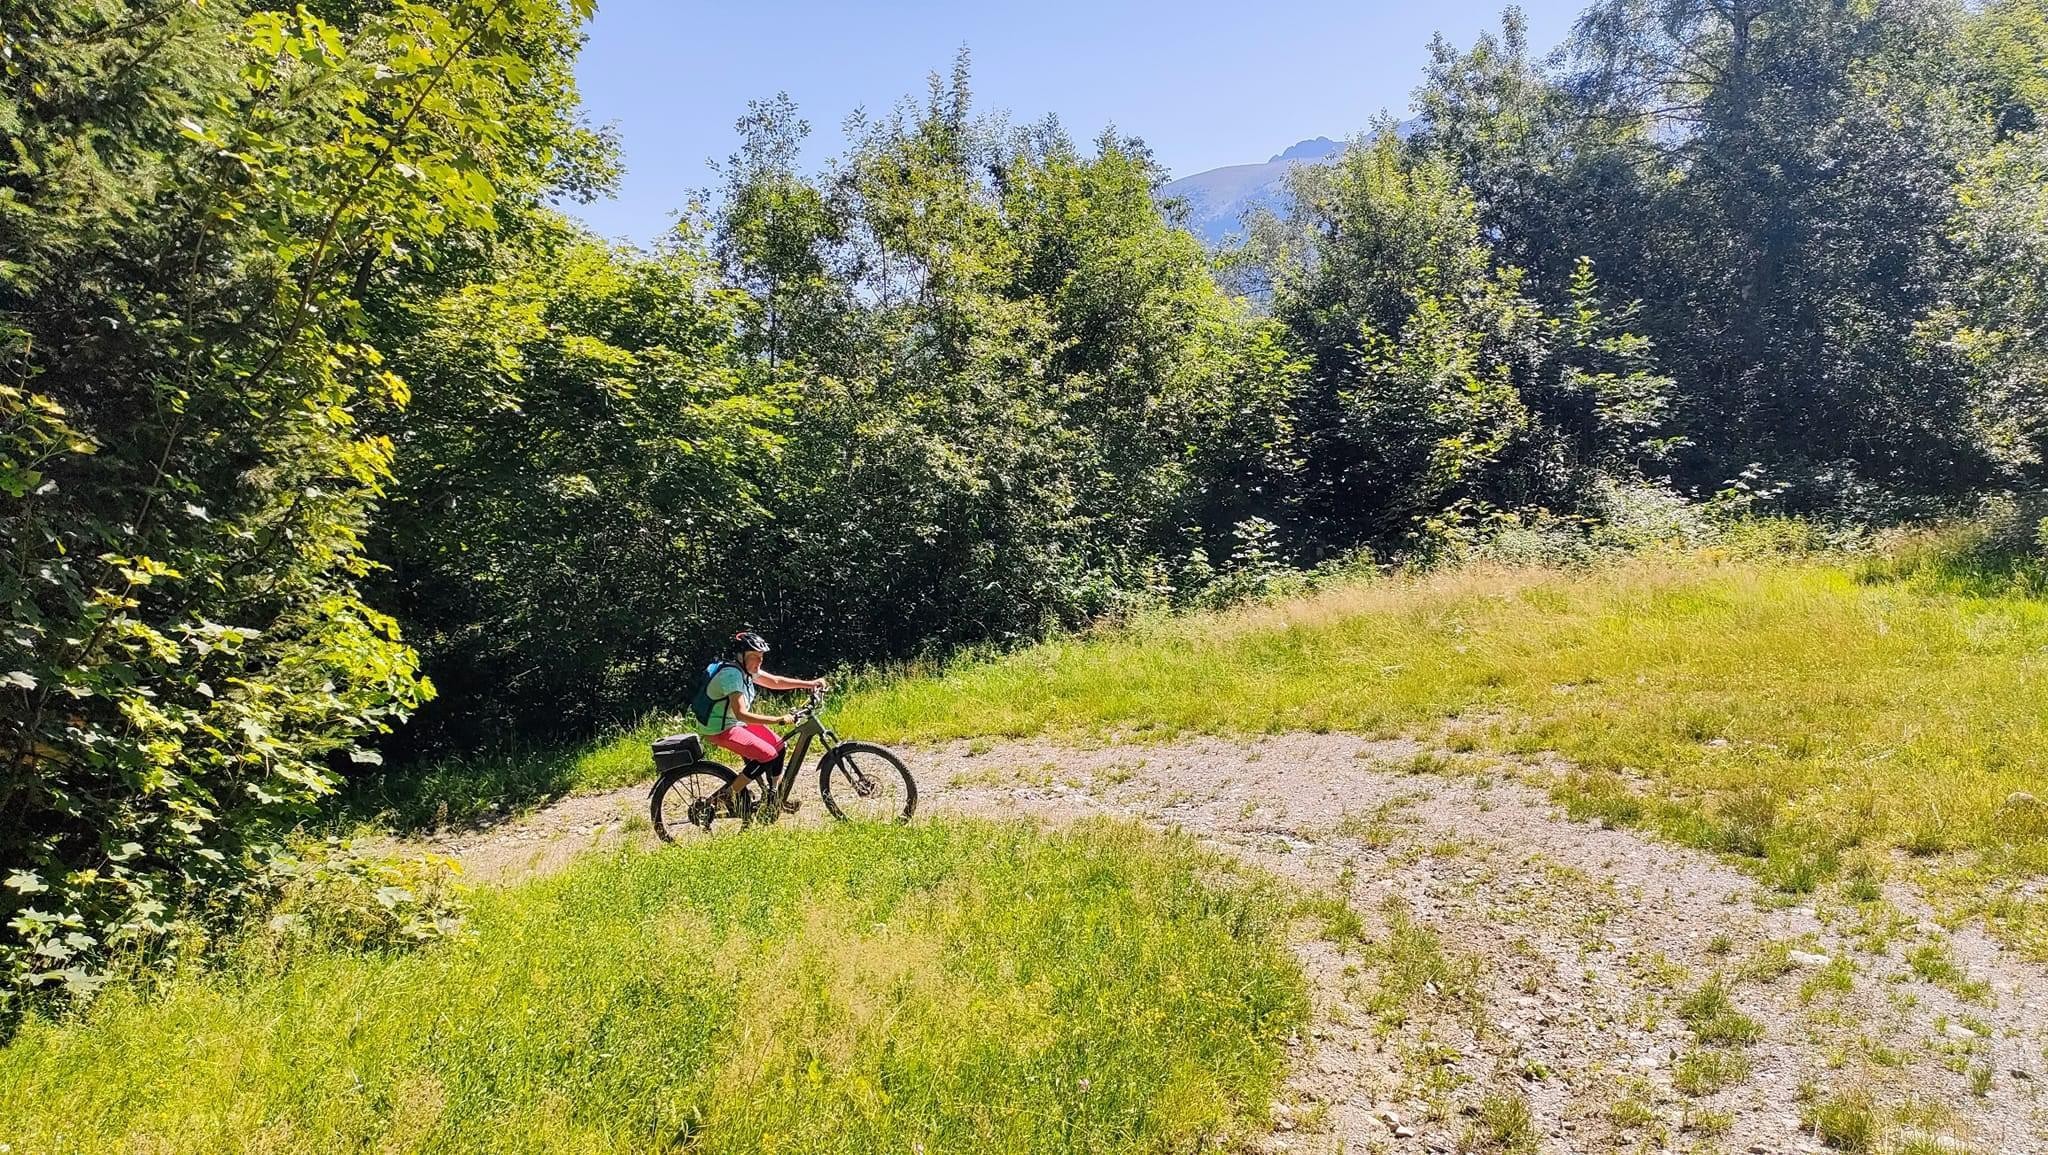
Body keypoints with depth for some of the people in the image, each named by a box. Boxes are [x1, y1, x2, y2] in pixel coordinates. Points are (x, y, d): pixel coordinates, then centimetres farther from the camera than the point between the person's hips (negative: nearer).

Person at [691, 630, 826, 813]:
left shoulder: (747, 669, 3)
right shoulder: (732, 674, -26)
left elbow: (775, 681, 12)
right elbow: (741, 714, -34)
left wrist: (810, 684, 4)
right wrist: (779, 719, -36)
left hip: (735, 722, 10)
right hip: (719, 729, -10)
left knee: (778, 746, 6)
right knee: (768, 755, -18)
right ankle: (726, 796, -9)